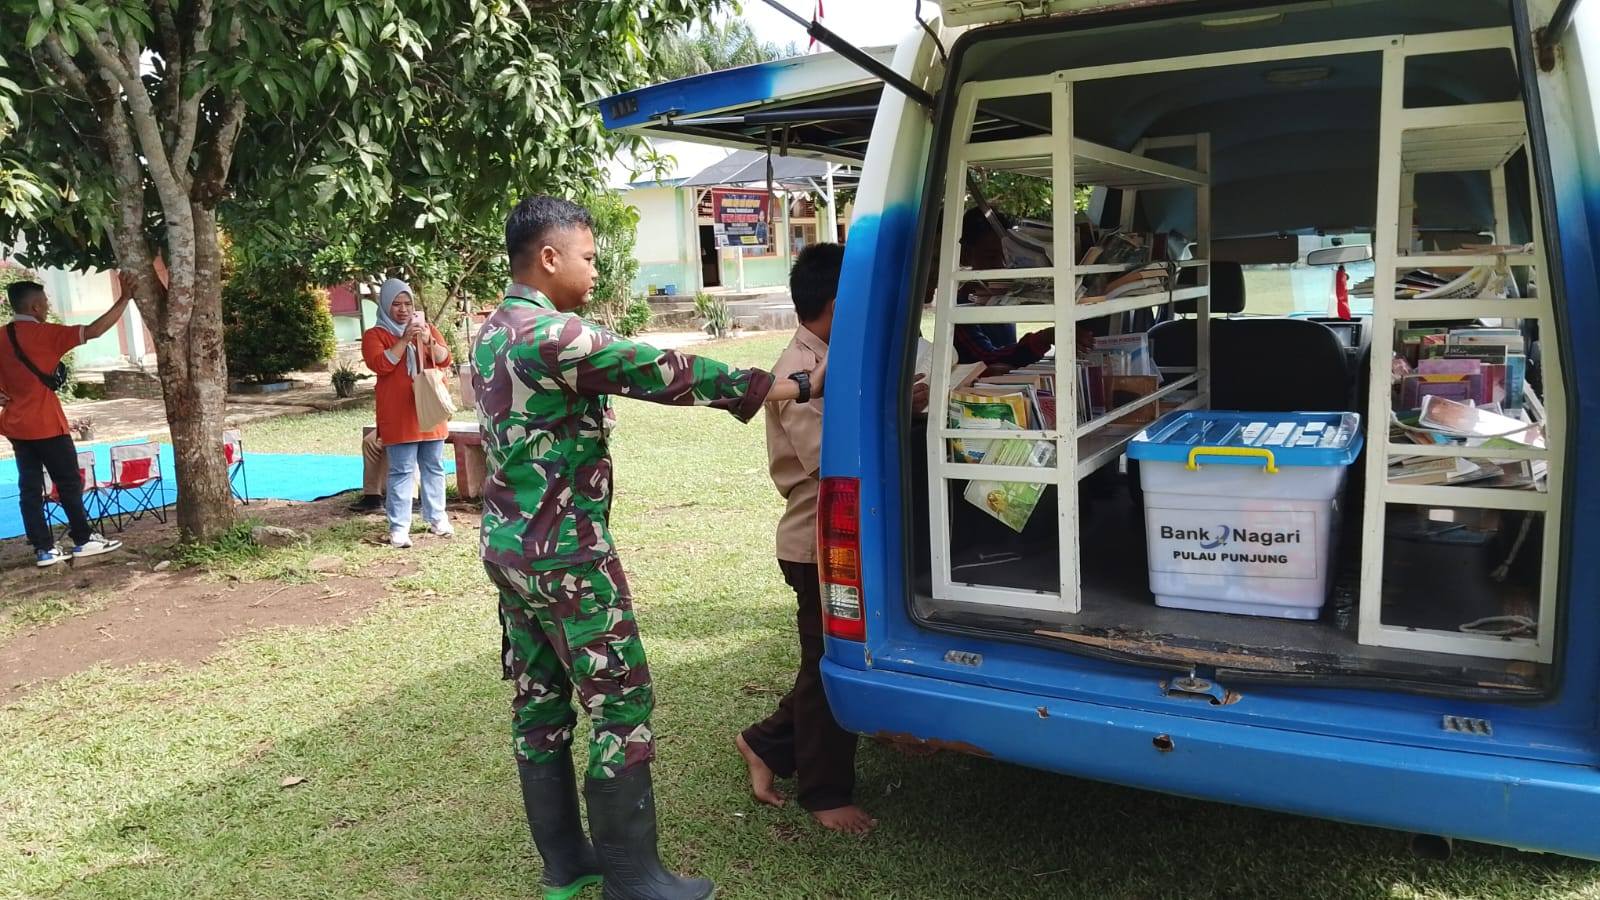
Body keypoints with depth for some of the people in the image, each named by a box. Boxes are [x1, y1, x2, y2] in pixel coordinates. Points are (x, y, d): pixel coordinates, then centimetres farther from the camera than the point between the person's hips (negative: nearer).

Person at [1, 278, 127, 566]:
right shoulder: (44, 333, -13)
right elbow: (94, 331, -19)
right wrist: (125, 298, -17)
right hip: (45, 424, -7)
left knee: (29, 486, 6)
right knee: (69, 482, 5)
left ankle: (44, 549, 9)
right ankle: (83, 540, 12)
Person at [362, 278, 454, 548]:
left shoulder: (428, 328, 12)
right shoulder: (375, 334, 1)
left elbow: (445, 359, 1)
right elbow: (380, 365, -15)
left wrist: (428, 342, -17)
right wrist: (404, 340, -19)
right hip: (399, 416, -4)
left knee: (434, 467, 11)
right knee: (401, 471, -5)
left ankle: (437, 518, 21)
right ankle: (398, 527, -2)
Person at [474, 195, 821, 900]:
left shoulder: (491, 334, 11)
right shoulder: (554, 336, -19)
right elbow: (671, 376, -20)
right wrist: (801, 387, -16)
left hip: (509, 545, 10)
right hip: (566, 555, -10)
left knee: (539, 704, 13)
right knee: (620, 707, 0)